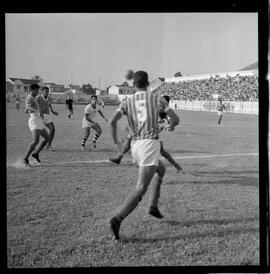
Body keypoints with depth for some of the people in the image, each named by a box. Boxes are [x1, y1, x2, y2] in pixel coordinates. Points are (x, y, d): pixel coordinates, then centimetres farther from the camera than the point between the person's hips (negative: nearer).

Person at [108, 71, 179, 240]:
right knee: (141, 188, -11)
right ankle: (117, 219, -25)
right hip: (150, 143, -5)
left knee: (161, 170, 31)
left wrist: (116, 142, 7)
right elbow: (176, 119, 6)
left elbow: (113, 121, -6)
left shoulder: (127, 102, 10)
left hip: (135, 144, 5)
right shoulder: (156, 98, 5)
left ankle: (153, 206, 26)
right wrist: (171, 126, 28)